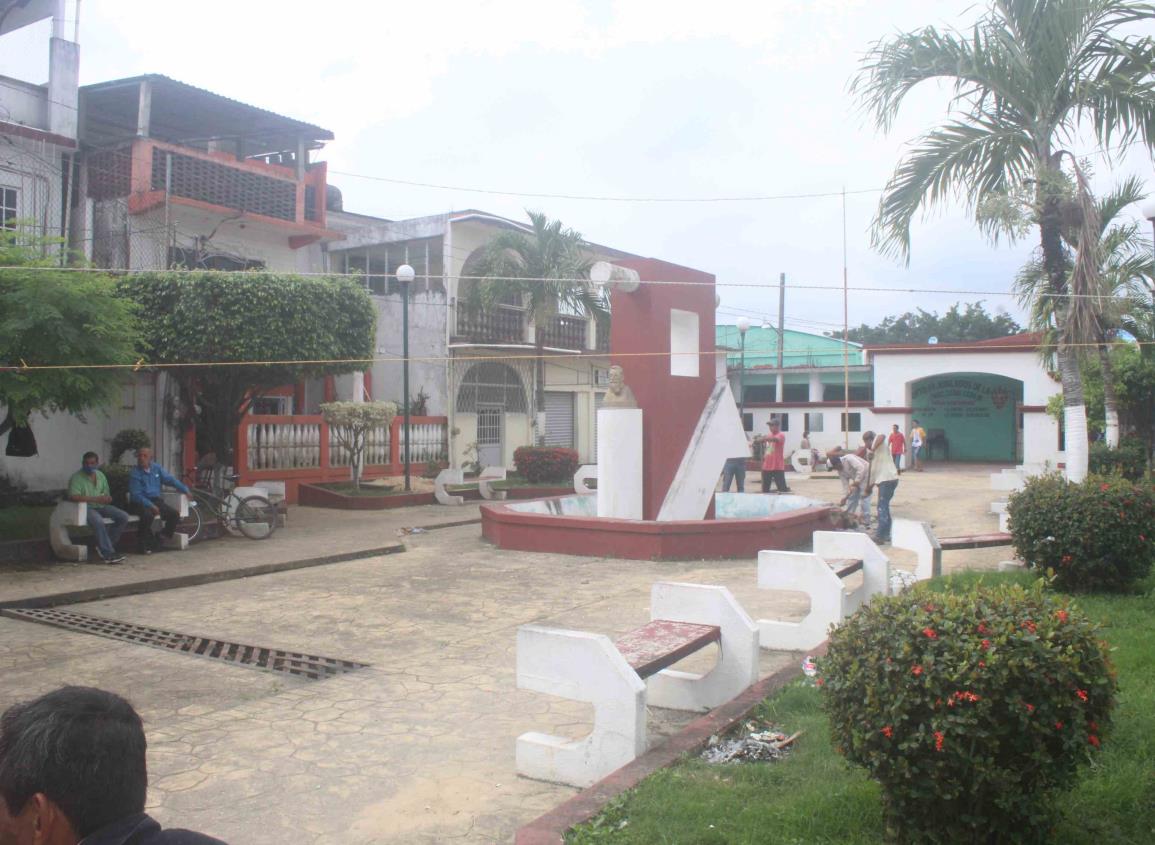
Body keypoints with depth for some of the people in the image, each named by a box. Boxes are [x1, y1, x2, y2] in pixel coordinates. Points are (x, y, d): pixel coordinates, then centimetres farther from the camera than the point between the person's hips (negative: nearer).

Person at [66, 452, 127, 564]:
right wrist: (95, 499, -24)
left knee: (123, 517, -13)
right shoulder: (76, 477, -5)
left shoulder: (100, 475, 16)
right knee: (98, 521, -36)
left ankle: (103, 546, -8)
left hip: (101, 506, 7)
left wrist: (108, 498, -8)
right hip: (86, 508, -7)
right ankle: (108, 553, -32)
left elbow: (107, 495, 19)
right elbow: (73, 496, -20)